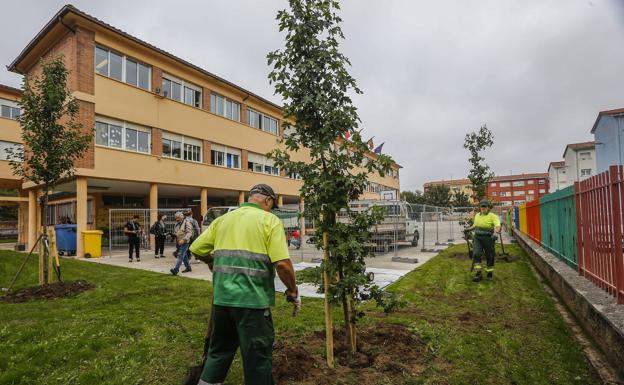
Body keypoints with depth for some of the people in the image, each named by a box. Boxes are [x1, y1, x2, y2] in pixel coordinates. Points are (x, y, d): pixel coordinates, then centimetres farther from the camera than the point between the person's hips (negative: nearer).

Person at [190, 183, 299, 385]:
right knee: (258, 356, 10)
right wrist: (293, 291, -1)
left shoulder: (223, 219, 11)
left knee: (219, 350, 24)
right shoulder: (270, 220, -5)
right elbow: (282, 263, -15)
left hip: (222, 297, 6)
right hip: (252, 299, -5)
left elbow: (196, 249, 14)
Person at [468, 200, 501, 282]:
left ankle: (490, 273, 29)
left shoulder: (493, 216, -8)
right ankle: (479, 273, -9)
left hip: (488, 239, -3)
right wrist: (468, 229, 24)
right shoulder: (477, 215, 9)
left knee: (489, 256, 9)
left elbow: (498, 226, -23)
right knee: (476, 254, -12)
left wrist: (497, 230, -42)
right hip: (477, 238, 4)